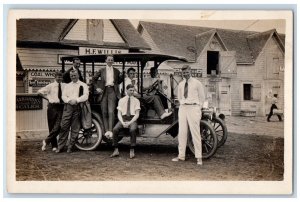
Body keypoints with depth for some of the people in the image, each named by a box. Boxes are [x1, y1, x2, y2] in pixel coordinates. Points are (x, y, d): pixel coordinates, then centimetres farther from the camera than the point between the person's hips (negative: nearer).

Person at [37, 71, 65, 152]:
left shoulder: (65, 86, 5)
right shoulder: (51, 86, 1)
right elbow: (39, 92, 3)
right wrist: (48, 97, -1)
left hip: (61, 107, 1)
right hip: (52, 106, -1)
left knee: (58, 126, -11)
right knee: (52, 127, 5)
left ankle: (46, 141, 5)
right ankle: (54, 146, 16)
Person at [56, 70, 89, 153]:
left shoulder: (83, 85, 10)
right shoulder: (67, 85, 21)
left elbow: (85, 96, -3)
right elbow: (63, 96, 10)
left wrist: (76, 100, -17)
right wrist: (69, 100, -11)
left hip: (78, 107, -2)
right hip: (68, 106, 2)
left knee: (75, 129, -2)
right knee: (64, 127, -4)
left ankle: (70, 147, 5)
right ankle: (60, 146, 2)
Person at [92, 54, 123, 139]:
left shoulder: (116, 71, 13)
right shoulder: (102, 71, 12)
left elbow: (118, 81, 18)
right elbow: (94, 79, 18)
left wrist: (121, 76, -1)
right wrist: (97, 88, 5)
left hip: (112, 91, -1)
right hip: (104, 91, 2)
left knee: (111, 111, -14)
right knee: (104, 112, 0)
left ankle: (110, 130, -18)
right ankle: (106, 130, 5)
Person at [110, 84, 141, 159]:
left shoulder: (136, 100, 7)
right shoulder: (121, 100, 11)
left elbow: (137, 114, 0)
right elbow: (119, 114, 6)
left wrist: (130, 122, -15)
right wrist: (122, 122, -13)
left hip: (132, 119, -1)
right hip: (123, 118, 2)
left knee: (132, 130, -34)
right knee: (115, 129, -27)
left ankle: (132, 151, -26)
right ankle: (116, 150, -18)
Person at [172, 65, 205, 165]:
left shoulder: (197, 83, 1)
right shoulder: (180, 84, 13)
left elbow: (202, 97, 7)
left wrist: (197, 108, 6)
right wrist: (183, 106, 14)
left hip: (193, 108, -4)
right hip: (182, 108, 5)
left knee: (195, 133, -6)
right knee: (182, 133, 4)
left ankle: (199, 157, -3)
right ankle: (181, 156, 10)